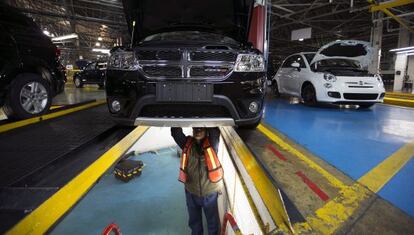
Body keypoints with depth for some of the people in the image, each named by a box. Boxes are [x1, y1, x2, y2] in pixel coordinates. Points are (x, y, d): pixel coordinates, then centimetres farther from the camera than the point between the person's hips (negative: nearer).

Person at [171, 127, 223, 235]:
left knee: (212, 220, 22)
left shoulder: (212, 144, -12)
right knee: (194, 220, 26)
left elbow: (215, 130, -26)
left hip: (210, 193, -1)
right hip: (191, 192, 2)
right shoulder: (187, 144, -8)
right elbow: (175, 132, -20)